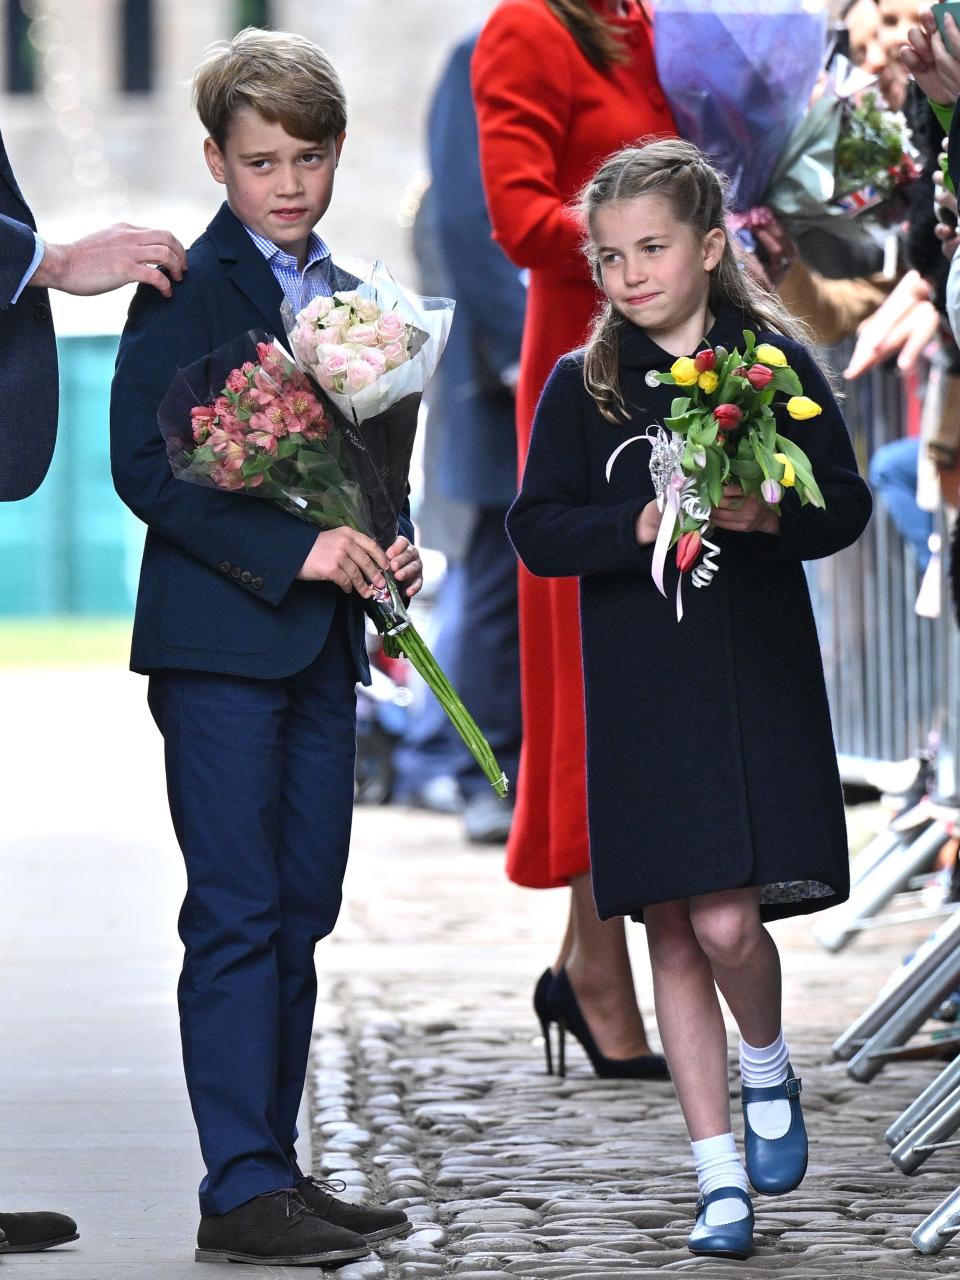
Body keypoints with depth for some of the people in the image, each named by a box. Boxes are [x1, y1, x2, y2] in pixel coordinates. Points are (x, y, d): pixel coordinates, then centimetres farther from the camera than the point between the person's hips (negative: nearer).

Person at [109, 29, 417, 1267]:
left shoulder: (350, 300, 16)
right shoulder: (186, 290, -7)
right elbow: (145, 468, -14)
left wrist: (388, 550, 4)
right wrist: (293, 550, -19)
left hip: (320, 649, 7)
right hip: (219, 643, -7)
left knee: (301, 914, 9)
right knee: (236, 917, -8)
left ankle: (277, 1170, 15)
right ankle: (240, 1191, -7)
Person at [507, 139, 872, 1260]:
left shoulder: (775, 361, 2)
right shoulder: (582, 384, 4)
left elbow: (845, 503, 3)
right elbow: (538, 532, -1)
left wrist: (766, 515, -17)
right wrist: (645, 524, -16)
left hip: (758, 682, -2)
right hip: (639, 692, 2)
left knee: (726, 922, -13)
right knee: (674, 933, 3)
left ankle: (767, 1070, 19)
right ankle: (721, 1178, 11)